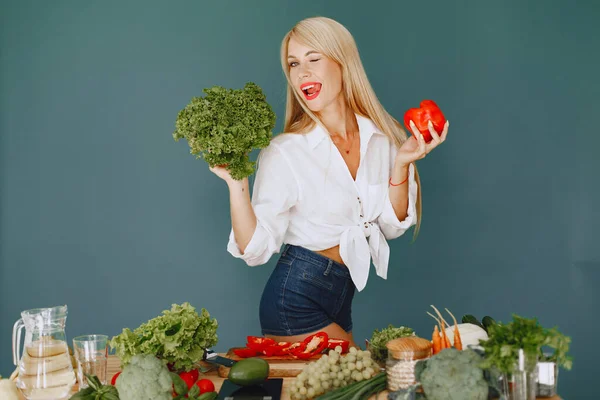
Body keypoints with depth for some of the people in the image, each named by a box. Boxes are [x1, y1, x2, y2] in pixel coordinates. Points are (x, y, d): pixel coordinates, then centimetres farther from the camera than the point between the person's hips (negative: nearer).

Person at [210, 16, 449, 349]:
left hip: (341, 297, 6)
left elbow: (392, 225, 2)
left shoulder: (381, 137, -2)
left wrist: (401, 162, -11)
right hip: (296, 299, -5)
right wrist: (237, 184, -29)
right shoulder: (284, 152, -15)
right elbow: (256, 249, -16)